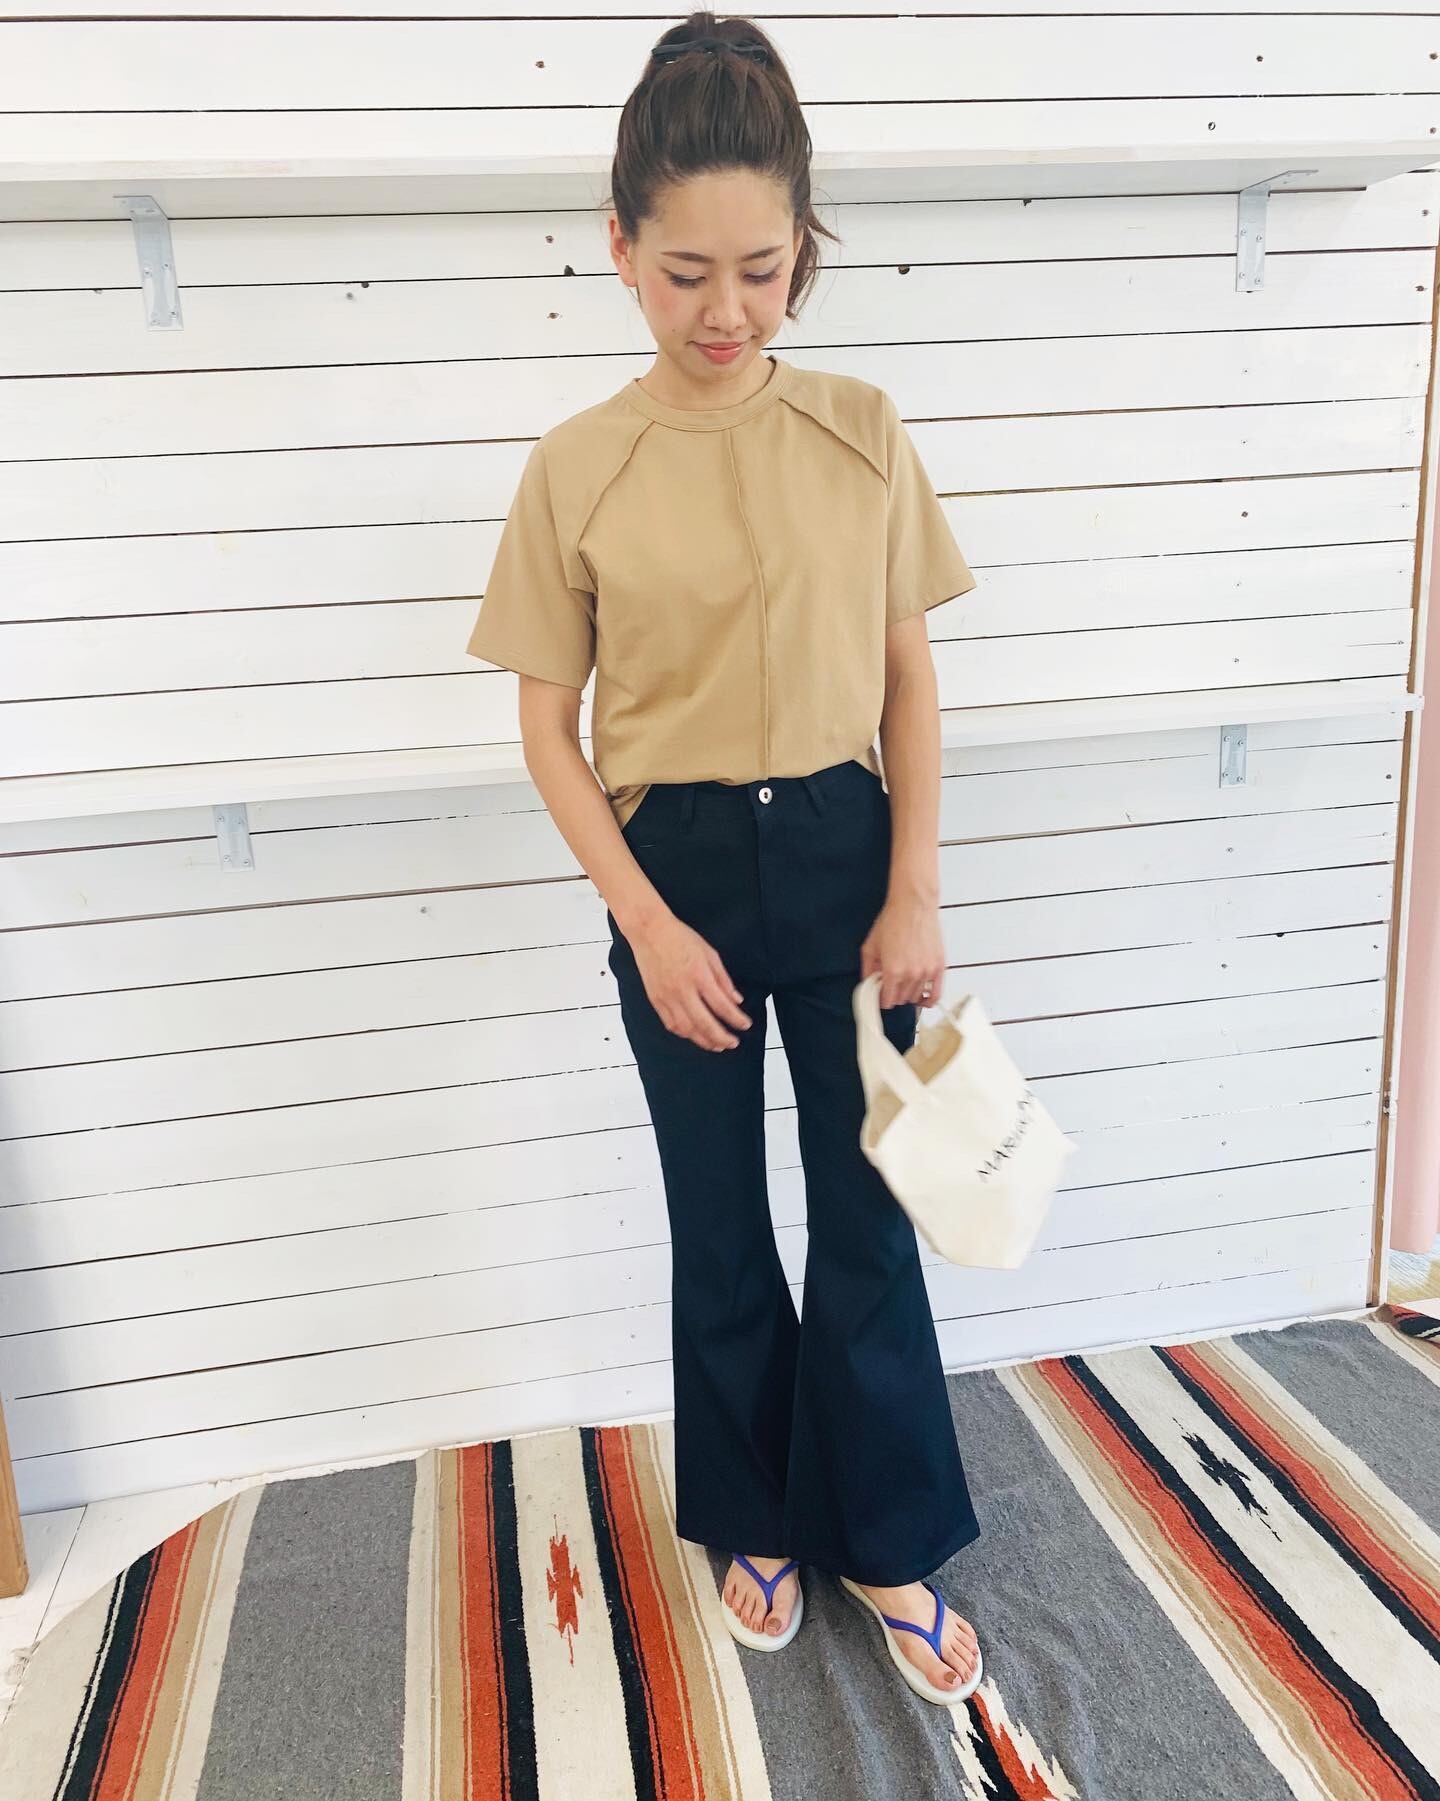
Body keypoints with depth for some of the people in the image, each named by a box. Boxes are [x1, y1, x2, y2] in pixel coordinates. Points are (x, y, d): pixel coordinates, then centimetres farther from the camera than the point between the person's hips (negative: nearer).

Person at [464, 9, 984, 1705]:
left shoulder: (862, 434, -1)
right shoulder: (575, 468, -5)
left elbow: (908, 675, 3)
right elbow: (547, 724, -2)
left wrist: (916, 893, -4)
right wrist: (647, 922, -10)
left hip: (843, 855, 1)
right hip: (676, 871, 0)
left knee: (870, 1219, 9)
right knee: (719, 1229, 14)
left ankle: (888, 1545, 32)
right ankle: (757, 1521, 38)